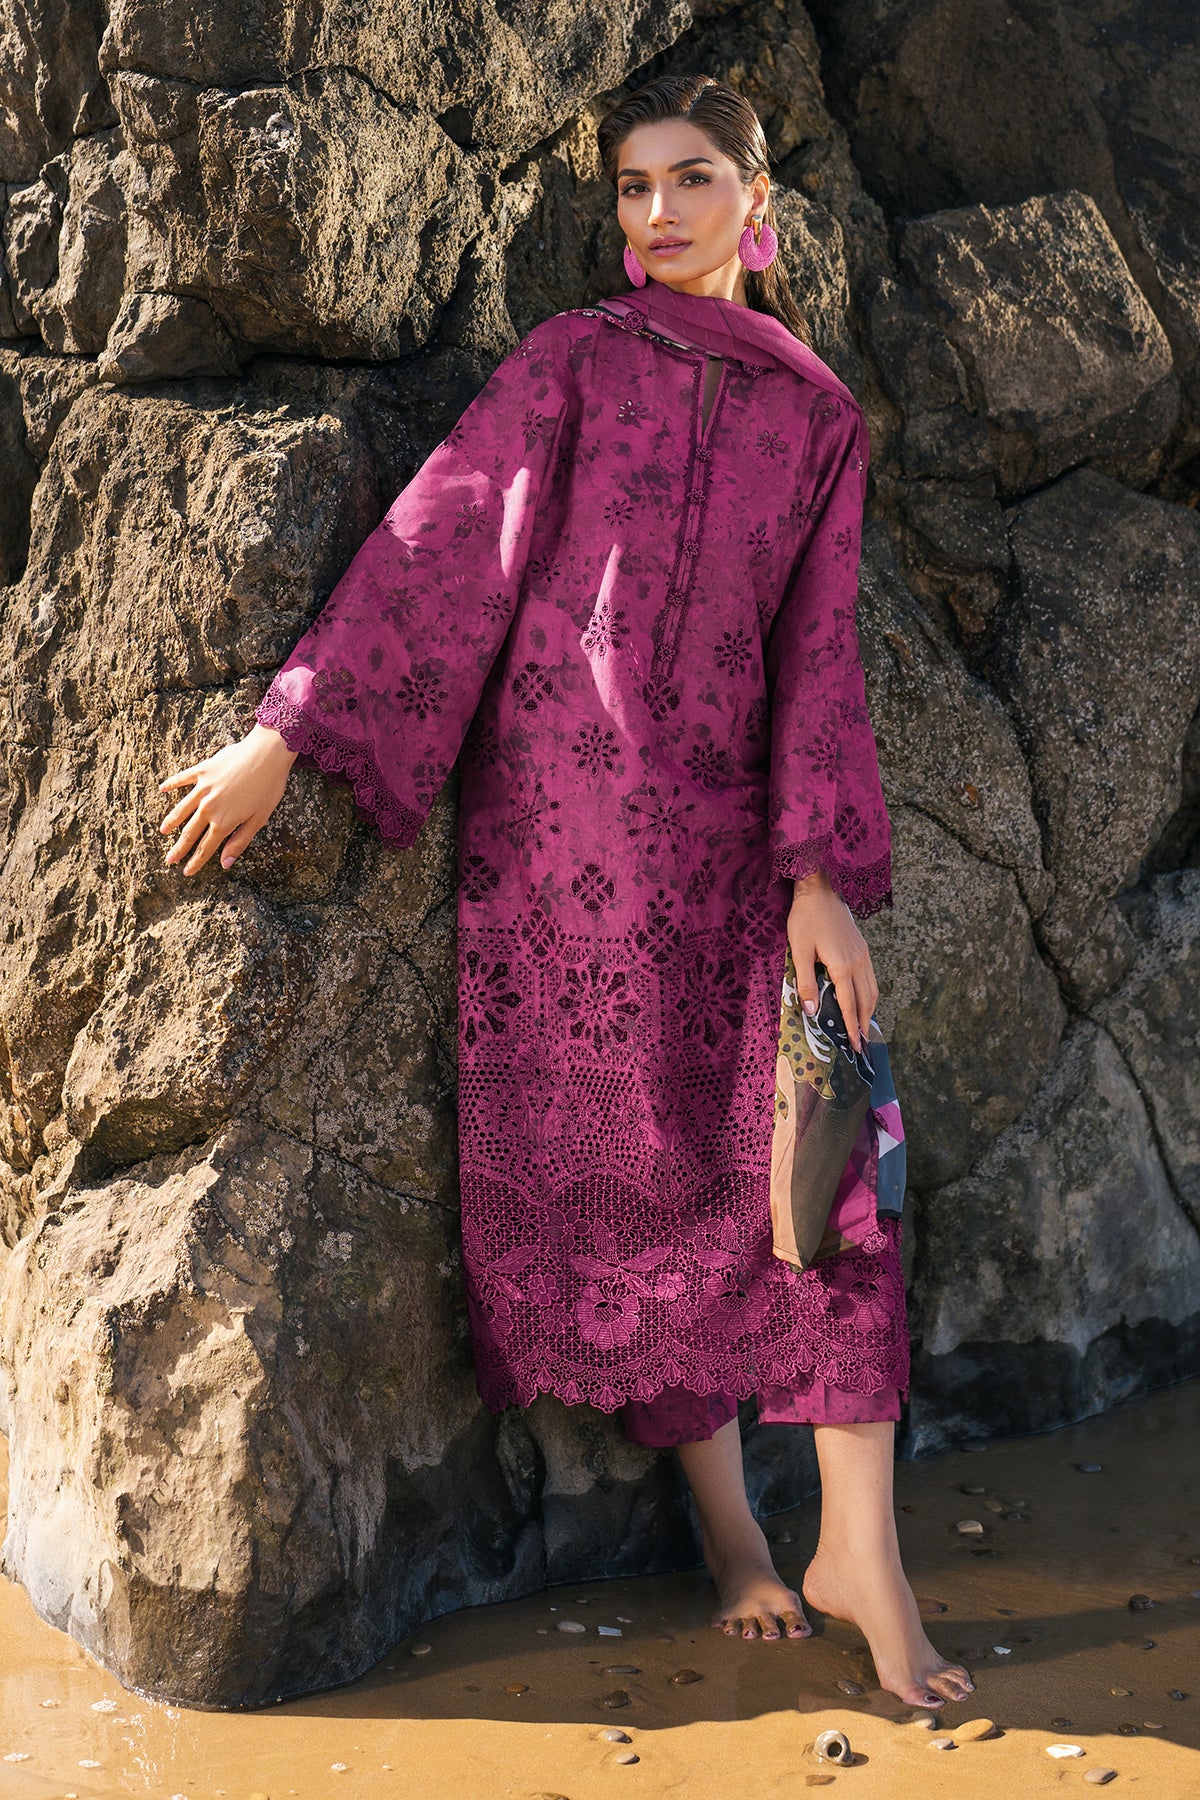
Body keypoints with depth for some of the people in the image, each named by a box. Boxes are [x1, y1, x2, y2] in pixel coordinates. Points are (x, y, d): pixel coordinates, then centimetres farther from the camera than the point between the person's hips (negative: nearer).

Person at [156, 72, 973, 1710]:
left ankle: (859, 1549, 1)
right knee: (636, 1165, 2)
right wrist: (285, 733, -6)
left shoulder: (817, 415, 12)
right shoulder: (573, 360, 6)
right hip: (562, 803, -2)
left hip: (723, 821, 2)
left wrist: (820, 869, -4)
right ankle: (729, 1524, 14)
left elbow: (816, 649, 6)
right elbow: (437, 547, 0)